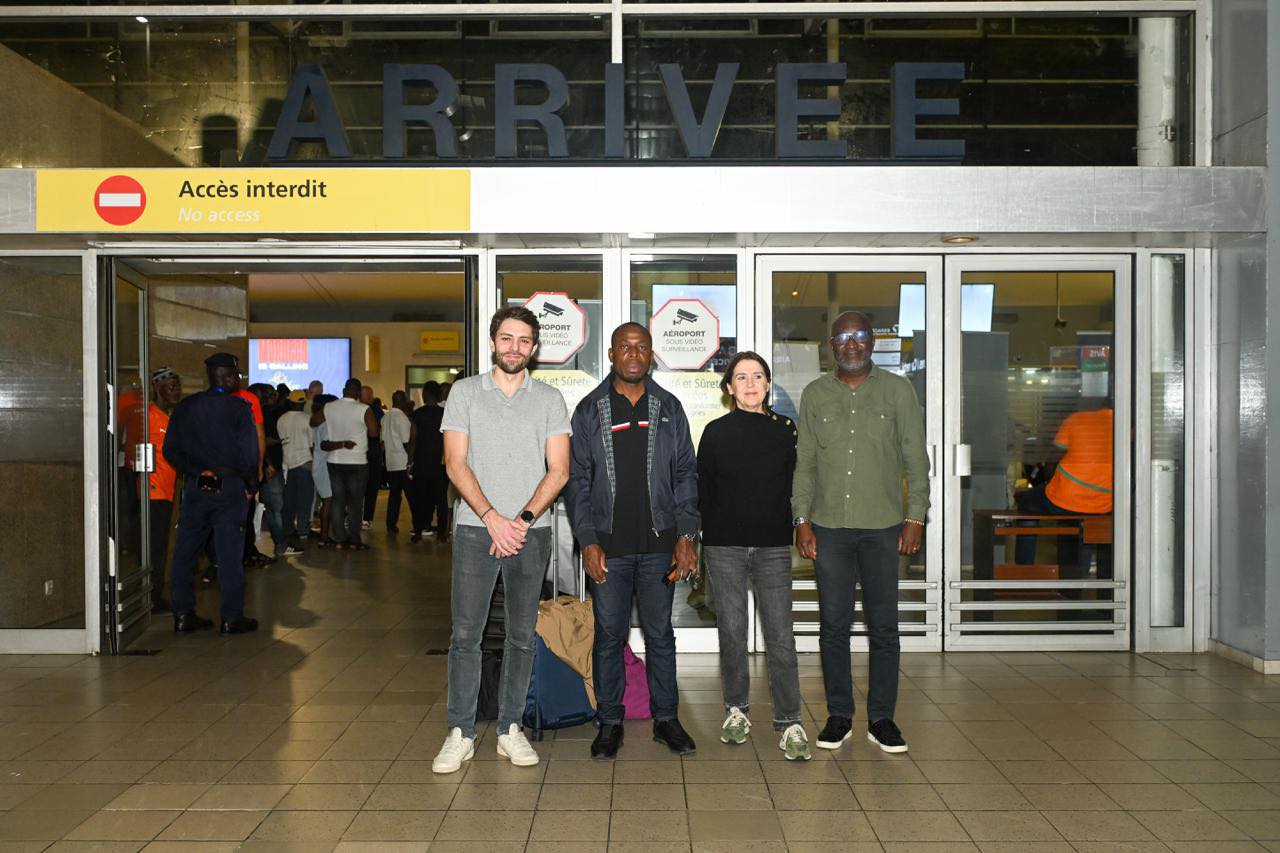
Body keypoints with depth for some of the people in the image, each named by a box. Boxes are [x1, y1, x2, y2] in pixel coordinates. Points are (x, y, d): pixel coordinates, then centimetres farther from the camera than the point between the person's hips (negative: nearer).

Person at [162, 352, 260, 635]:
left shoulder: (185, 407, 6)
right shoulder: (239, 408, -8)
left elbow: (170, 450, 6)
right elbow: (249, 452, -13)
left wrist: (191, 472, 10)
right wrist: (251, 485, -2)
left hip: (194, 487, 4)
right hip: (229, 487, -4)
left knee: (185, 550, 11)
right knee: (229, 552, 0)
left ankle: (183, 614, 15)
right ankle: (232, 617, 4)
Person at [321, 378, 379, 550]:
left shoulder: (328, 408, 0)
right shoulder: (364, 409, -12)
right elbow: (374, 432, -12)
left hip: (335, 462, 4)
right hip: (357, 462, -4)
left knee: (338, 501, 9)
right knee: (355, 503, 3)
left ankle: (339, 540, 10)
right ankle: (354, 541, 4)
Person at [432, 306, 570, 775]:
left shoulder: (549, 398, 6)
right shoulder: (465, 392, 5)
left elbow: (558, 471, 0)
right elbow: (456, 464, -1)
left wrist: (522, 520, -12)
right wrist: (493, 518, -12)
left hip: (531, 532, 1)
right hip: (476, 529, -1)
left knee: (521, 635, 7)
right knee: (465, 634, 0)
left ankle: (510, 729, 18)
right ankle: (460, 733, 10)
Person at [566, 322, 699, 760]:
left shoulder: (669, 408, 7)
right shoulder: (589, 410, 3)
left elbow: (686, 474, 7)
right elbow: (577, 480, 2)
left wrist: (686, 535, -3)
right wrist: (587, 541, -7)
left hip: (659, 543, 1)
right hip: (607, 545, -1)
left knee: (659, 633, 10)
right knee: (610, 635, 6)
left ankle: (666, 718, 22)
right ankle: (610, 722, 18)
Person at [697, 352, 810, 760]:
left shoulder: (786, 430, 5)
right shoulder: (716, 432, 4)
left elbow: (797, 484, 9)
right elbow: (702, 489, 5)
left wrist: (798, 528, 0)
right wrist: (696, 538, 0)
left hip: (773, 546, 0)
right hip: (724, 546, 0)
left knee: (780, 634, -3)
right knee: (732, 629, 7)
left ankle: (789, 722, 2)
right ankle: (736, 710, 22)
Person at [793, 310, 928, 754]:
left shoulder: (897, 390, 3)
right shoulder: (815, 393, 7)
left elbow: (916, 459, 4)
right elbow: (803, 462, 8)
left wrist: (916, 517, -2)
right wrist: (802, 520, 2)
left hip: (883, 527, -1)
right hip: (829, 527, 1)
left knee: (883, 626, 4)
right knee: (834, 625, 6)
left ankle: (881, 717, 16)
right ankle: (839, 715, 18)